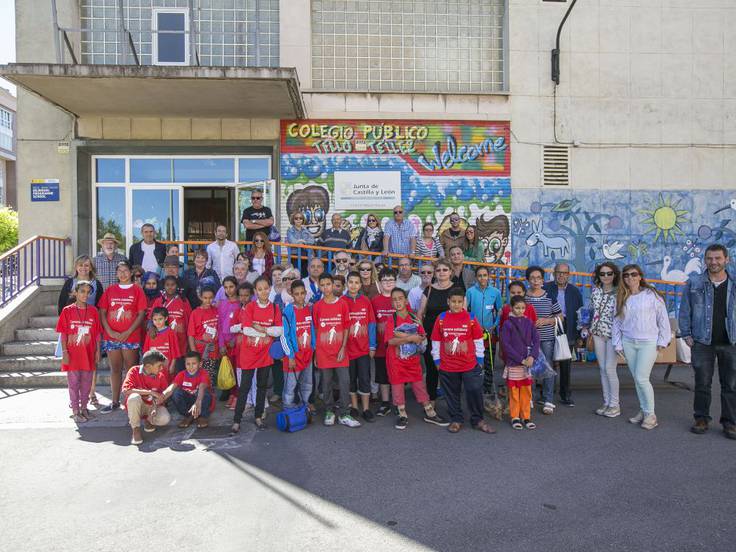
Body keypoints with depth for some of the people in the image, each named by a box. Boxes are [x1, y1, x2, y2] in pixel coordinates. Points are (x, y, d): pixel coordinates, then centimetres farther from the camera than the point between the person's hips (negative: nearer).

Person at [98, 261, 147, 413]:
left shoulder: (137, 290, 2)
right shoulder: (110, 290, 10)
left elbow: (141, 314, -3)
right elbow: (102, 312, 8)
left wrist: (128, 332, -11)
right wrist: (109, 331, -5)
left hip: (131, 337, -3)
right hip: (111, 337, 3)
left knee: (131, 370, 0)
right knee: (115, 369, 9)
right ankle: (115, 402, 18)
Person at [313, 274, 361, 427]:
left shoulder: (342, 304, -2)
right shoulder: (317, 306, 0)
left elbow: (346, 328, 1)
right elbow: (315, 330, 5)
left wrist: (343, 348, -6)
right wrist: (316, 352, 4)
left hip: (340, 352, 0)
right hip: (323, 352, 0)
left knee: (345, 382, -1)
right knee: (326, 383, 9)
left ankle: (344, 414, 9)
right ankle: (329, 412, 23)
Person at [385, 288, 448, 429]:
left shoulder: (414, 318, 2)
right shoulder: (391, 319, -8)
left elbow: (422, 339, -6)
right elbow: (390, 341, -18)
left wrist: (404, 335, -18)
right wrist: (411, 338, -21)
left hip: (413, 359, 2)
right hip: (396, 360, -2)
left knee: (419, 385, 10)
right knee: (397, 385, 6)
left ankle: (430, 413, 21)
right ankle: (402, 415, 20)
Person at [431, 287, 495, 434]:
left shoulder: (471, 318, -4)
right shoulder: (441, 319, -2)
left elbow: (478, 340, 3)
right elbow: (435, 341, 5)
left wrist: (479, 360, 5)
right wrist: (437, 360, 6)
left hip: (470, 365, -1)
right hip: (447, 366, 1)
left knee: (475, 392, 3)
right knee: (452, 394, 12)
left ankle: (477, 420, 22)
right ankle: (456, 420, 28)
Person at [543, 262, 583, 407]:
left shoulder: (575, 291, 8)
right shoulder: (546, 288, -1)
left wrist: (579, 335, 4)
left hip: (567, 331, 2)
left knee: (566, 365, 8)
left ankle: (565, 395, 19)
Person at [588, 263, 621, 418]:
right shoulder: (595, 291, 5)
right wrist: (590, 332, 13)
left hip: (613, 334, -5)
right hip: (598, 333, 5)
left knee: (610, 369, -6)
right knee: (602, 369, 9)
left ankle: (615, 405, 8)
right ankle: (607, 403, 19)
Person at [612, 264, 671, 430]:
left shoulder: (651, 295, -5)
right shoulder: (621, 298, 7)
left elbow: (663, 318, -2)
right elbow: (616, 321, 10)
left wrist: (662, 340, -2)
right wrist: (617, 344, 7)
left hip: (648, 342, -4)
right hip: (628, 343, 4)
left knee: (641, 378, -9)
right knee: (636, 379, 9)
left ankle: (651, 415, 6)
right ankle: (643, 411, 22)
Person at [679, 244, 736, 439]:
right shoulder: (694, 283, 0)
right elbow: (685, 310, 4)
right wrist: (686, 334, -1)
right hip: (703, 342, -1)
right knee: (702, 383, 6)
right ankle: (701, 419, 18)